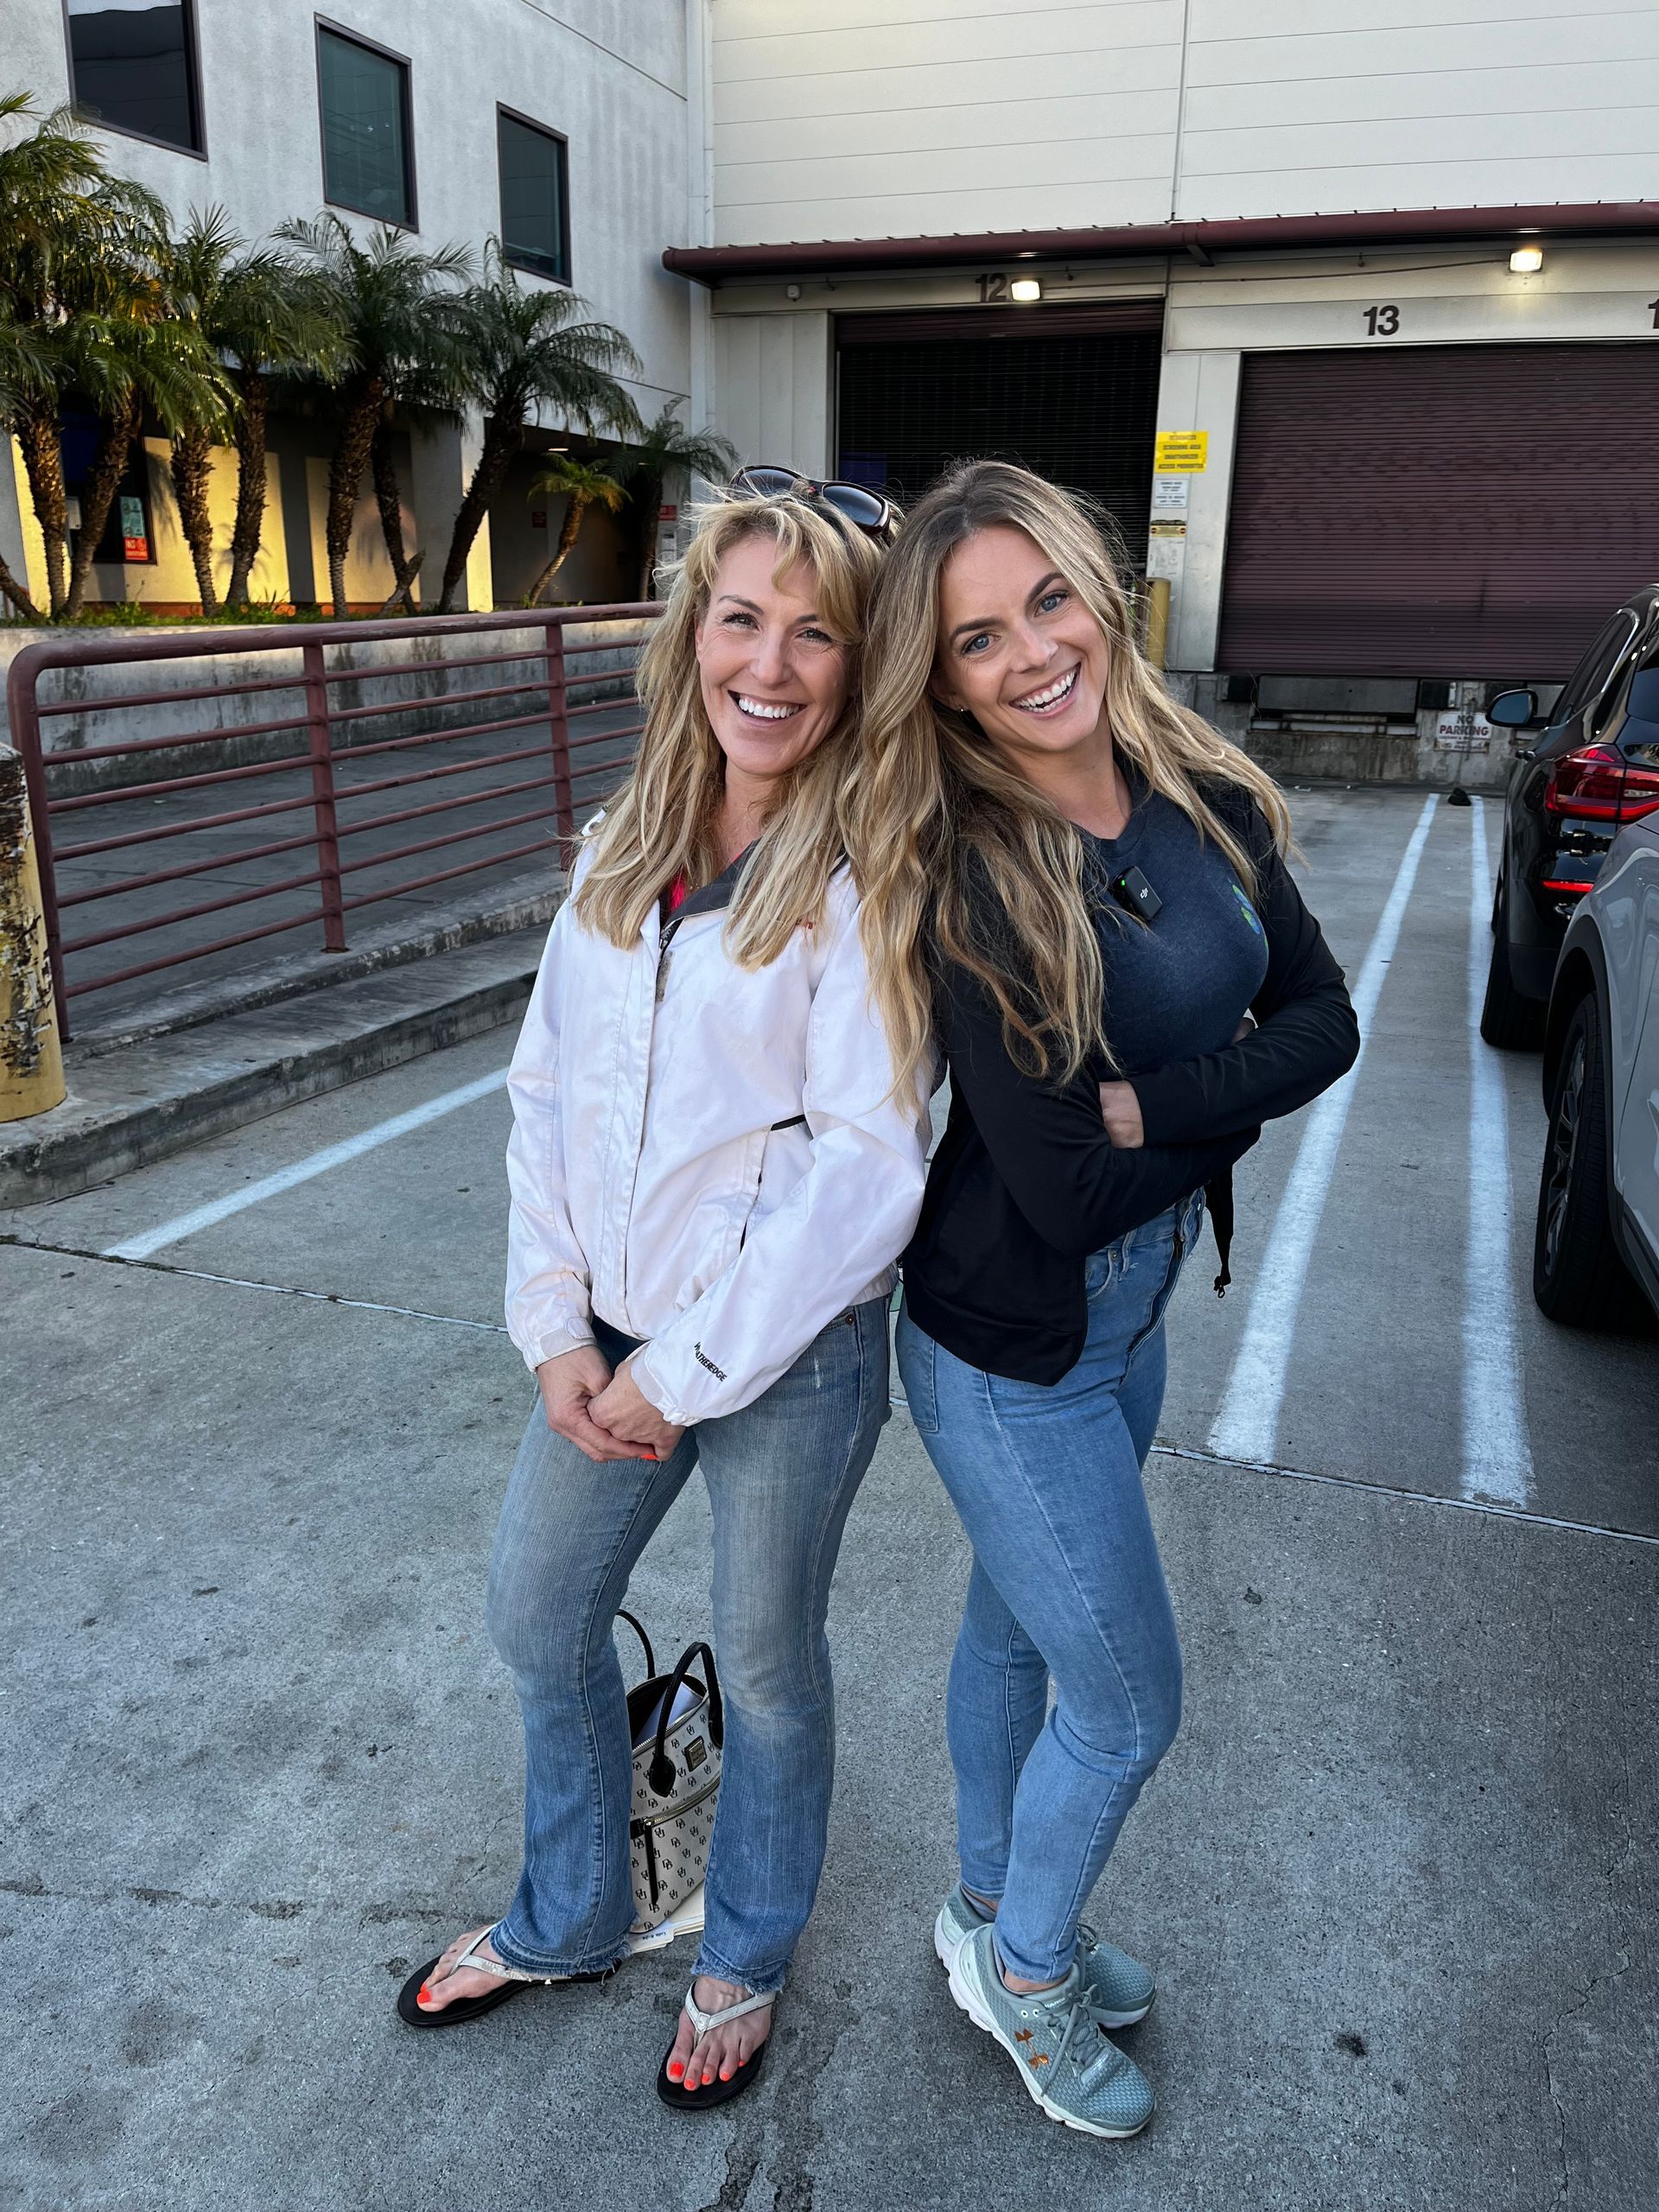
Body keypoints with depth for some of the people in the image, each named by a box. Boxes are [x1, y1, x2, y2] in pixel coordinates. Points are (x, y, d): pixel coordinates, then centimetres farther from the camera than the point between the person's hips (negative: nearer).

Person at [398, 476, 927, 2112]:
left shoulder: (864, 877, -16)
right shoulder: (624, 852, 3)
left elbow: (865, 1163, -20)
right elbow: (548, 1091, 4)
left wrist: (685, 1369, -16)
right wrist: (556, 1329, -3)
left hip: (791, 1348, -6)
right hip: (612, 1332, 6)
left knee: (765, 1666, 15)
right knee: (537, 1616, 21)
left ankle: (744, 1962, 45)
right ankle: (564, 1921, 49)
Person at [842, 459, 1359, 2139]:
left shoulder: (1205, 799, -4)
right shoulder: (959, 877, -24)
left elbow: (1322, 1021, -5)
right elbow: (1059, 1187, -25)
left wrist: (1156, 1100, -20)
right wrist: (1235, 1107, -10)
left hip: (1135, 1305, 6)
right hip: (1011, 1342, -6)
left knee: (1018, 1628, 25)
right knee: (1127, 1704, 9)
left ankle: (992, 1919, 51)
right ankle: (1022, 1971, 40)